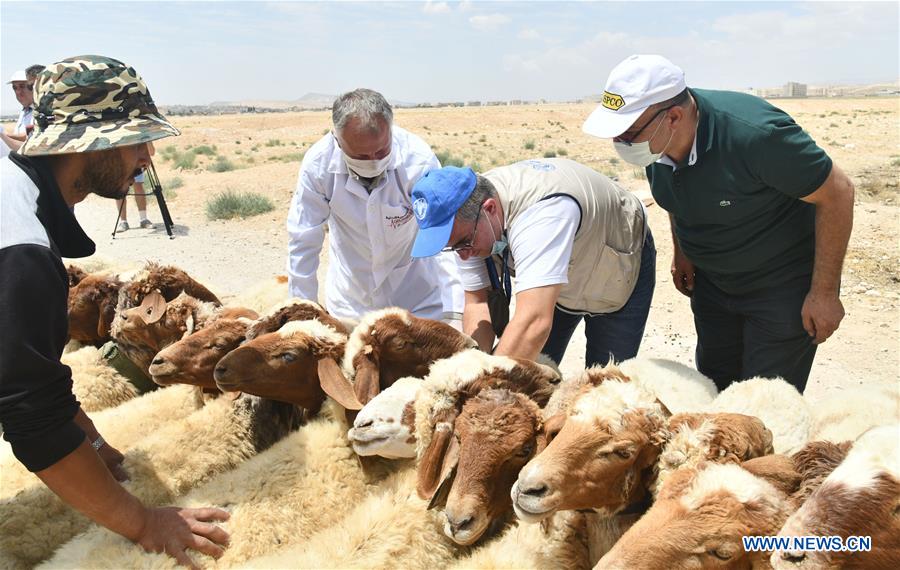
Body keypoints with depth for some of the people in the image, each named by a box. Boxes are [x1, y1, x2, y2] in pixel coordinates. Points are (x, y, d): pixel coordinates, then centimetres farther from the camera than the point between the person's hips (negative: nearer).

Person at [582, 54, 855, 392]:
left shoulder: (755, 133, -33)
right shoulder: (654, 142, -14)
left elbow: (837, 193, -22)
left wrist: (825, 292, -18)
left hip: (782, 284, -6)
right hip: (712, 281, 6)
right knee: (712, 391, 16)